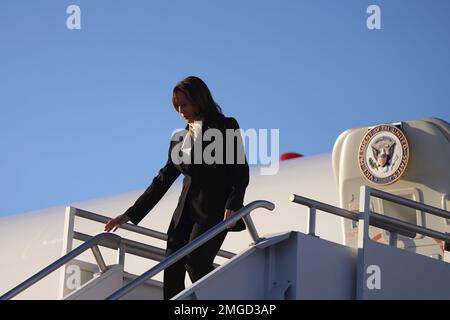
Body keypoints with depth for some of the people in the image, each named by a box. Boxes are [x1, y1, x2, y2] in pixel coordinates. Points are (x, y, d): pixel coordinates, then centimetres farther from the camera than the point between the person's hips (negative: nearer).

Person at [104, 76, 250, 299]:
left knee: (195, 260, -25)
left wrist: (232, 206, -20)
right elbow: (163, 180, 20)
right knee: (172, 268, -6)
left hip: (214, 211, -6)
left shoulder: (226, 127, 2)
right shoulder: (180, 139, 19)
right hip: (185, 211, 6)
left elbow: (241, 172, -4)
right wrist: (130, 214, 17)